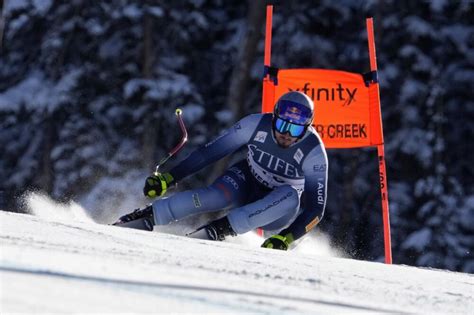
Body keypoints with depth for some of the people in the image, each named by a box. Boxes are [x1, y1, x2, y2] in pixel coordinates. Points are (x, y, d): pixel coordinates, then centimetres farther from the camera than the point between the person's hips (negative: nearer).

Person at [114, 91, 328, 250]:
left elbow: (316, 208, -24)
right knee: (216, 197, -32)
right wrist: (168, 178, -15)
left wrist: (286, 238, -38)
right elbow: (211, 151, -13)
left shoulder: (314, 152, -25)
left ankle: (222, 228, -34)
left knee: (290, 197, -36)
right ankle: (147, 217, -25)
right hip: (246, 183, 1)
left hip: (277, 213, -1)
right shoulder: (256, 125, -20)